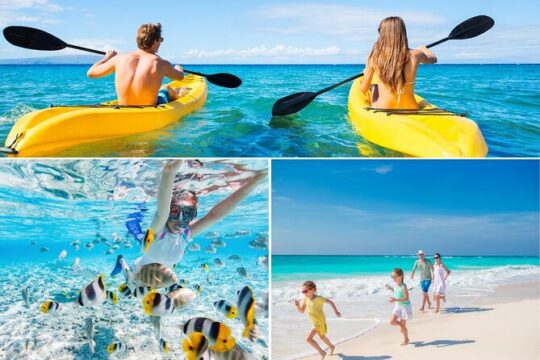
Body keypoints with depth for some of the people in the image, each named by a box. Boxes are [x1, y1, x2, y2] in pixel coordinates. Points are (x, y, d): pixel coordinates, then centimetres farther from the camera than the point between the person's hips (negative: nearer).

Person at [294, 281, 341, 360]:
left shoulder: (318, 298, -26)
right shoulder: (306, 298, -8)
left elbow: (330, 302, -13)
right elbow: (302, 311, -2)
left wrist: (336, 312, -9)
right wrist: (297, 305, -22)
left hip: (320, 323, -8)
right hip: (315, 323, 8)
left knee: (309, 339, -13)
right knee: (322, 337, 28)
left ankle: (322, 352, 4)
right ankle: (332, 346, 55)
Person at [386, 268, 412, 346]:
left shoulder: (403, 286, -25)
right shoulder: (396, 285, -2)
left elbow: (406, 298, -26)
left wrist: (395, 300, -36)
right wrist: (391, 288, 6)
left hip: (405, 306, -7)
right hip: (397, 306, 7)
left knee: (403, 325, 5)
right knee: (392, 322, -3)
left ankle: (406, 339, 27)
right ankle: (402, 326, 27)